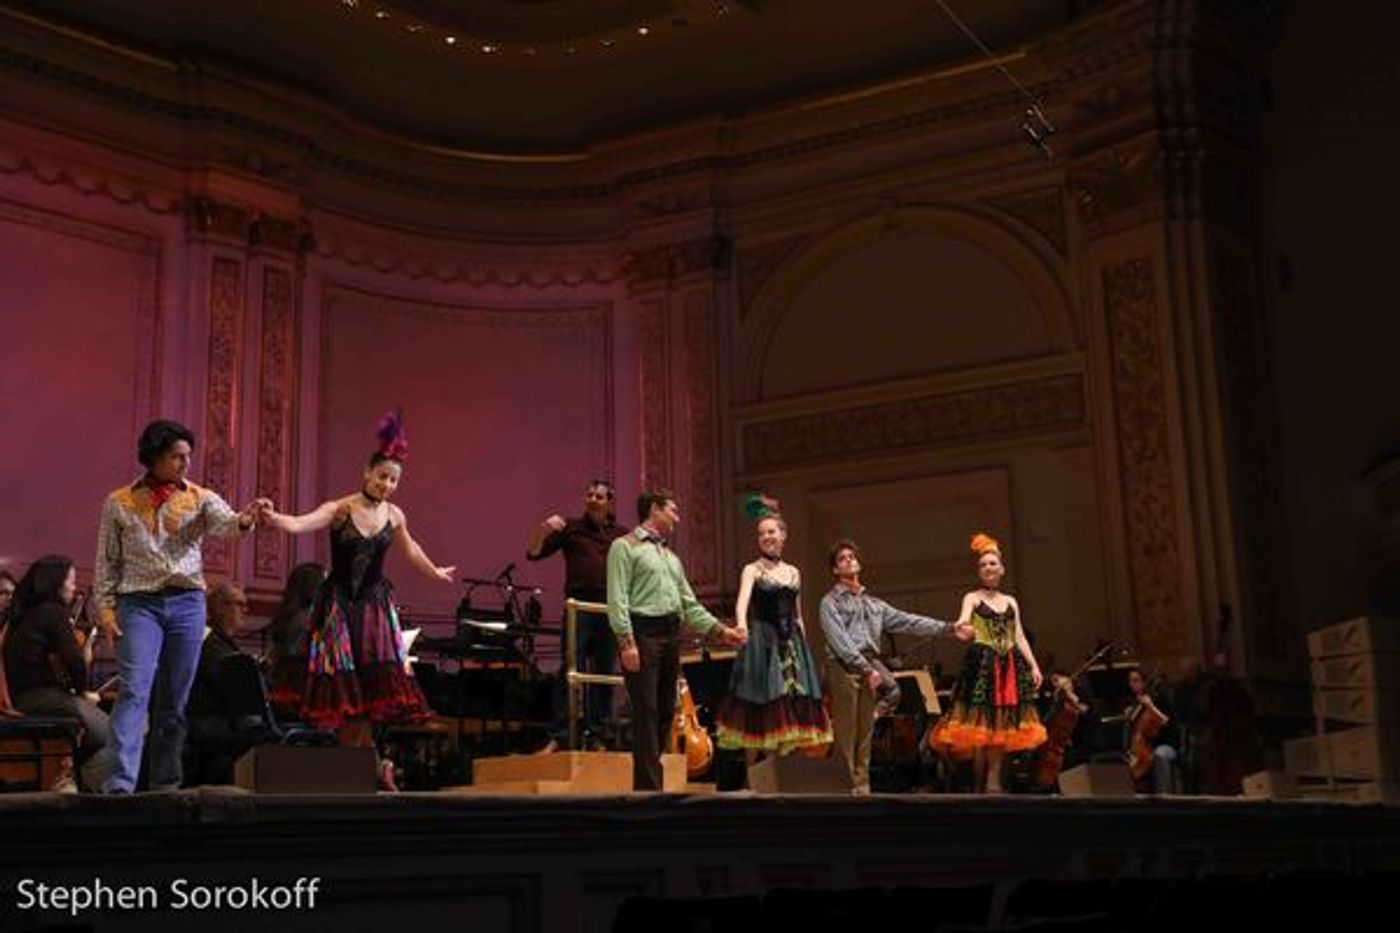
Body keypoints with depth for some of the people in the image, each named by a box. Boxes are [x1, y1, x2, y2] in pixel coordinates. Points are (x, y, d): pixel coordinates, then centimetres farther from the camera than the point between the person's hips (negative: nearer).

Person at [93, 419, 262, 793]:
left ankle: (164, 784, 14)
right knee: (134, 691, -14)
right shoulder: (120, 503, 5)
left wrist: (243, 521, -36)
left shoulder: (200, 498, 6)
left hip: (187, 602, 2)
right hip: (139, 603, -2)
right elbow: (106, 561, 7)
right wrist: (105, 606, -2)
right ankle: (120, 783, -18)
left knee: (175, 699, 6)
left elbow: (223, 524, -14)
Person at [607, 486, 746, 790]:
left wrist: (719, 630, 14)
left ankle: (649, 776, 18)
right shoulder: (625, 546, 0)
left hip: (671, 636, 8)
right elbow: (617, 599, -10)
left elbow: (689, 603, 24)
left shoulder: (671, 556, 25)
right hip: (643, 633, -8)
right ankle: (648, 787, -7)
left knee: (666, 711, 9)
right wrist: (626, 642, -18)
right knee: (646, 713, -8)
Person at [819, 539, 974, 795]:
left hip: (870, 669, 5)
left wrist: (948, 628, 6)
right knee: (845, 735, -8)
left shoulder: (874, 604, 23)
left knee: (865, 735, 5)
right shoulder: (830, 602, 5)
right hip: (844, 668, -5)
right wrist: (866, 668, -17)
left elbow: (907, 621, 15)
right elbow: (840, 641, -8)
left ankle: (862, 788, 7)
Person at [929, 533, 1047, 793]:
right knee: (980, 725, -8)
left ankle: (993, 783, 2)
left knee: (1003, 727, 0)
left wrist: (1034, 666, 4)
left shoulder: (1010, 601, 18)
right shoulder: (972, 598, 4)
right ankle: (979, 785, -4)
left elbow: (1020, 638, 15)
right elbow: (963, 621, -16)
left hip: (1009, 667, 4)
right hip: (981, 664, -4)